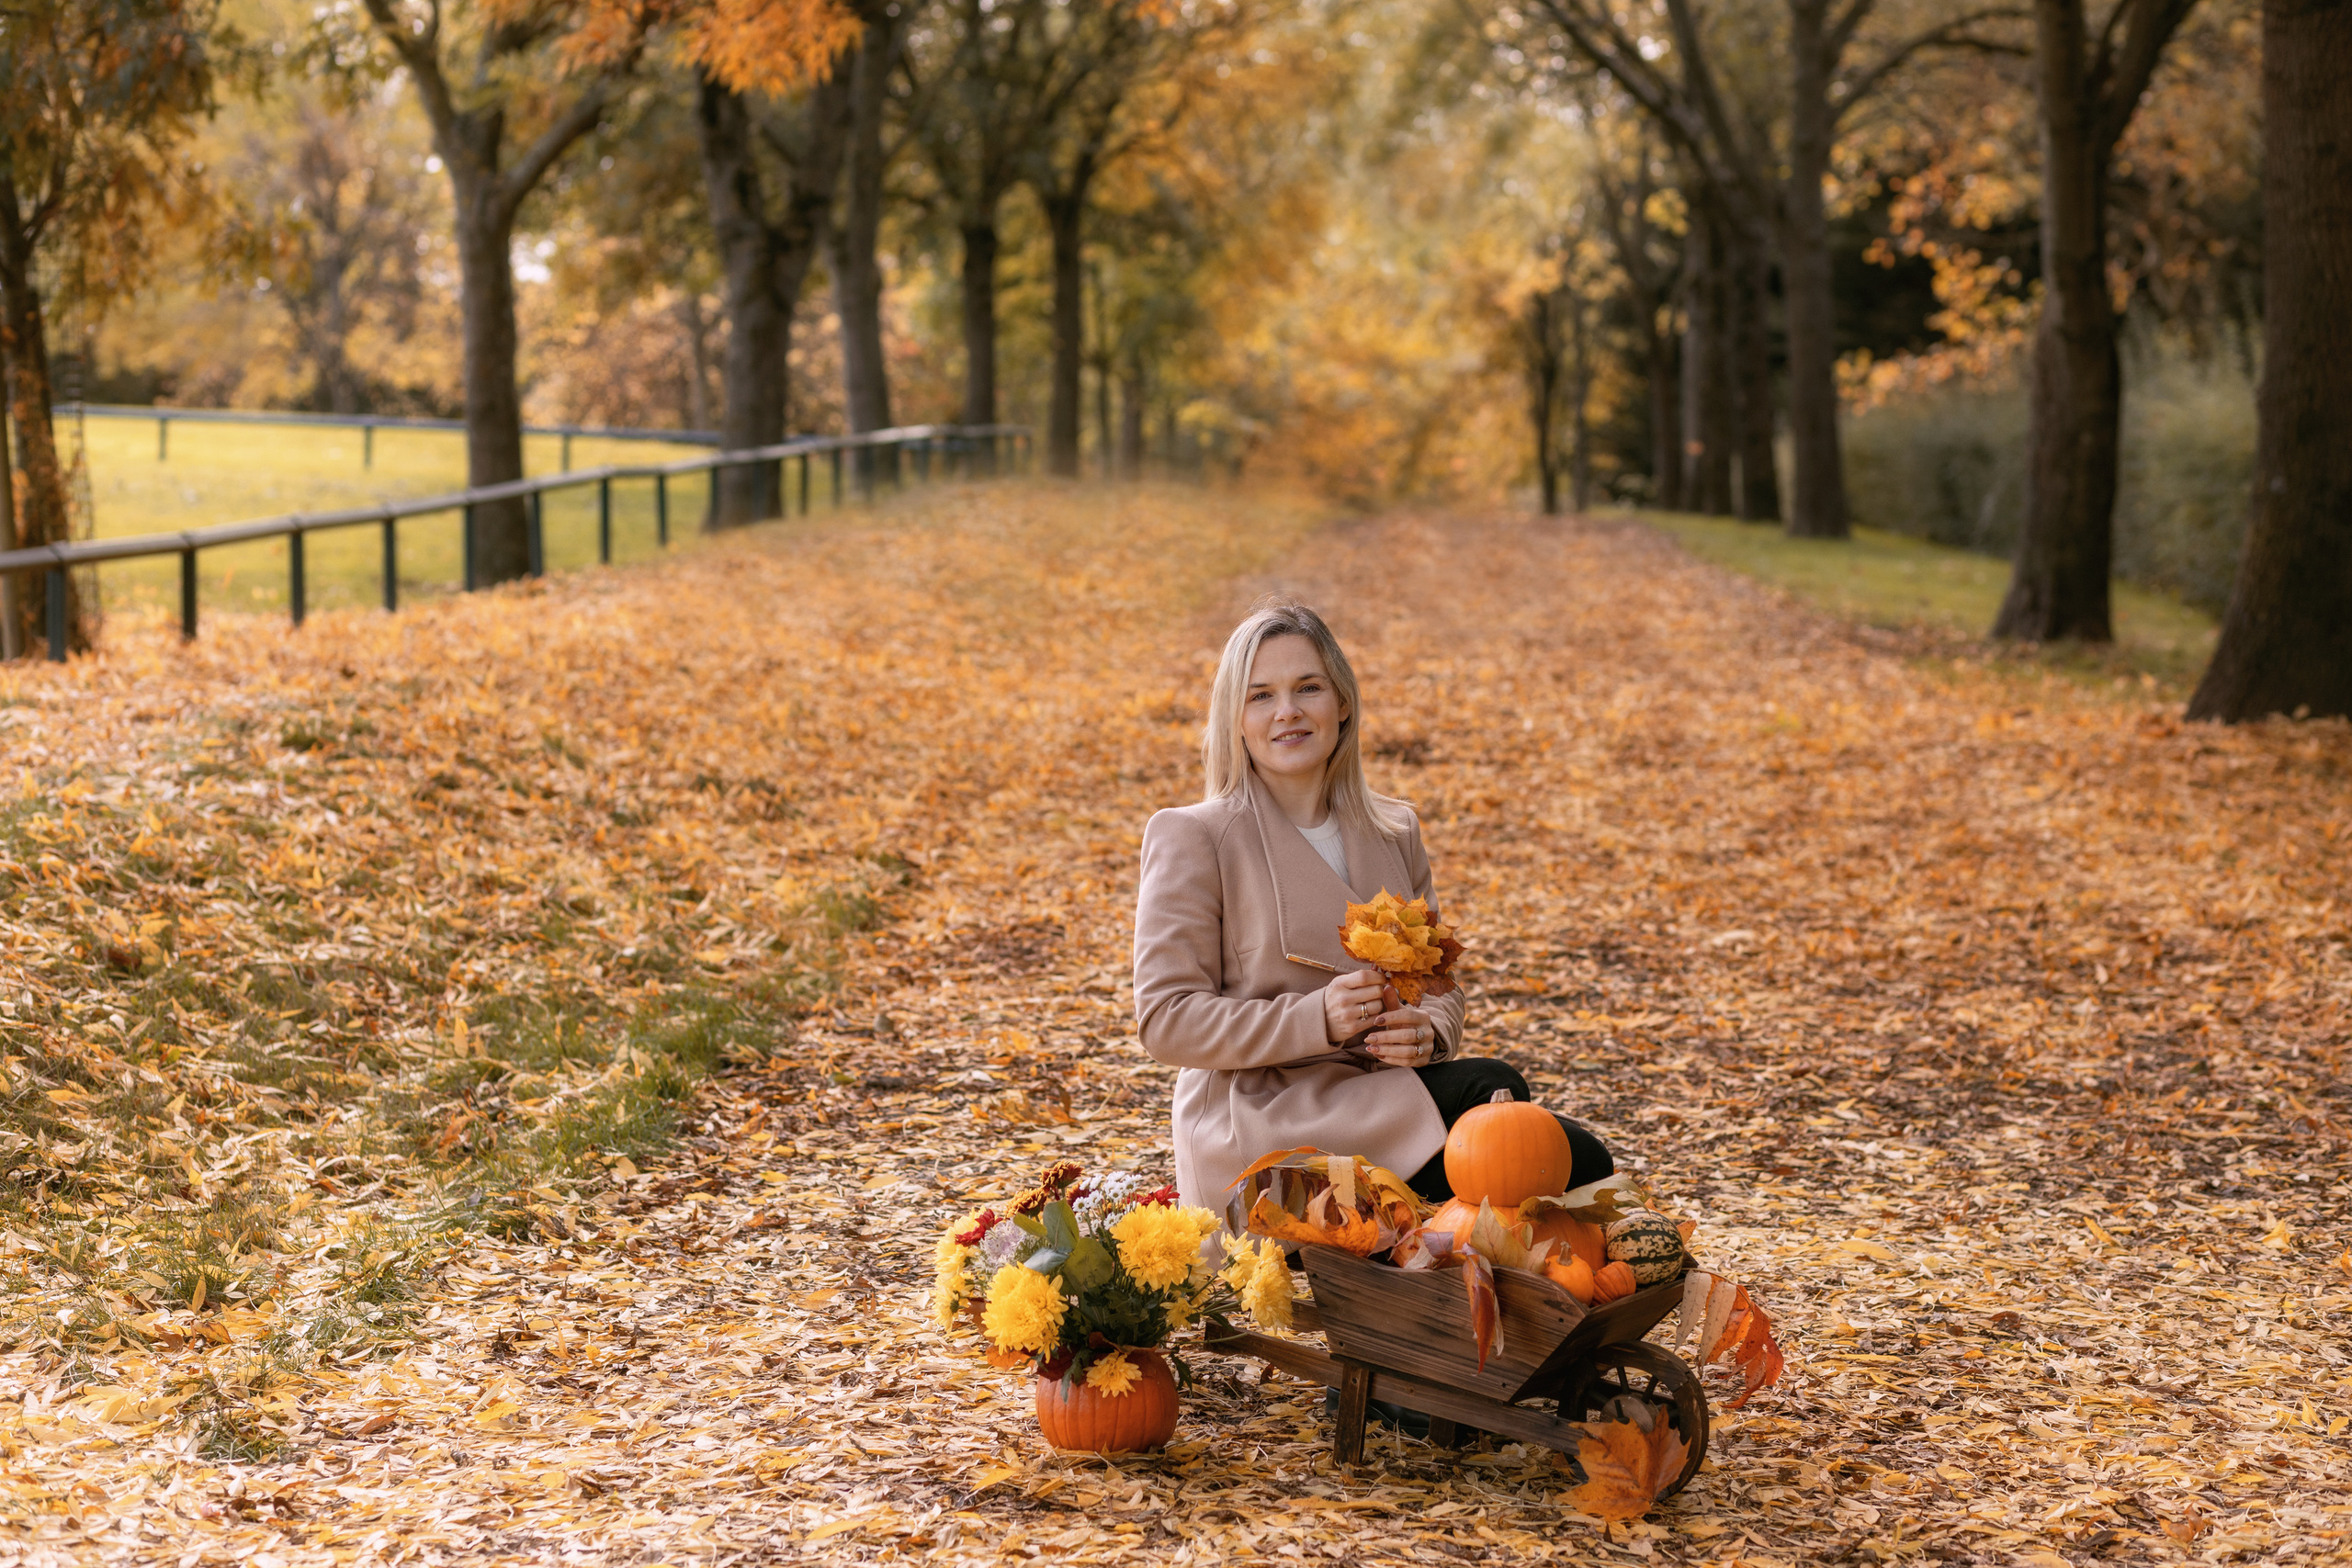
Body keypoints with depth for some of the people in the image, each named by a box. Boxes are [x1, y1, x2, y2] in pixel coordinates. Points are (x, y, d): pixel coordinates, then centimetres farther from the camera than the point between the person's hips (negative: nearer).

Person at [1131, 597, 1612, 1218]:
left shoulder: (1394, 832, 15)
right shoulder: (1192, 838, -3)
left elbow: (1441, 983, 19)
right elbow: (1165, 1018, -7)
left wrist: (1426, 1033, -7)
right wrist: (1316, 1019, -20)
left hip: (1382, 1102, 6)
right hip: (1259, 1128, -6)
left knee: (1584, 1166, -19)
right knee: (1489, 1087, -27)